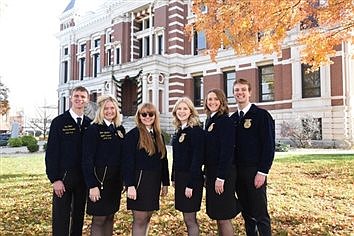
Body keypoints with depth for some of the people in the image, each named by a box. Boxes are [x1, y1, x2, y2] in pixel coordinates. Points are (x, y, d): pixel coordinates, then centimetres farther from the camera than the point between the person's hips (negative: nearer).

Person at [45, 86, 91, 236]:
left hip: (84, 177, 4)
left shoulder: (90, 124, 5)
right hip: (63, 177, -3)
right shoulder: (59, 122, -4)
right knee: (61, 218, 2)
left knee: (79, 215, 13)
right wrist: (55, 179, -12)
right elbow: (51, 152, -7)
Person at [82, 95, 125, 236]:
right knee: (99, 218, 3)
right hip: (100, 179, -5)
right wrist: (92, 185, -17)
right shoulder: (93, 129, -10)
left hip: (116, 180, 6)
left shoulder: (120, 129, 8)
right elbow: (87, 159, -13)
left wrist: (123, 179, 9)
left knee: (110, 216, 15)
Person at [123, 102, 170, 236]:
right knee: (139, 219, 1)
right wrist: (130, 185, -16)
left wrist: (165, 183, 13)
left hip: (154, 182, 6)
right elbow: (128, 161, -12)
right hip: (139, 181, -6)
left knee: (147, 218, 12)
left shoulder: (158, 135, 12)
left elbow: (163, 160, 14)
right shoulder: (133, 134, -7)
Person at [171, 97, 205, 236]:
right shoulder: (178, 131, 10)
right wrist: (174, 178, 14)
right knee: (187, 218, 16)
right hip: (180, 177, 8)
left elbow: (197, 158, -18)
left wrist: (191, 184, -21)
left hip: (191, 179, -8)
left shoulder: (196, 130, -14)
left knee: (190, 219, 1)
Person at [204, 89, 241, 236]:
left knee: (224, 216, 0)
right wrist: (208, 173, 14)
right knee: (217, 214, 16)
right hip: (211, 172, 8)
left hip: (223, 173, -8)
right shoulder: (209, 120, 11)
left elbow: (227, 151, -19)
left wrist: (221, 177, -20)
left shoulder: (225, 121, -13)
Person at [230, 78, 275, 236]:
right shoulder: (232, 118, 10)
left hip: (255, 172, -5)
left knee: (260, 215, 1)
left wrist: (262, 172, -15)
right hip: (237, 172, 5)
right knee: (246, 214, 14)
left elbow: (269, 145, -10)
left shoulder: (262, 115, -6)